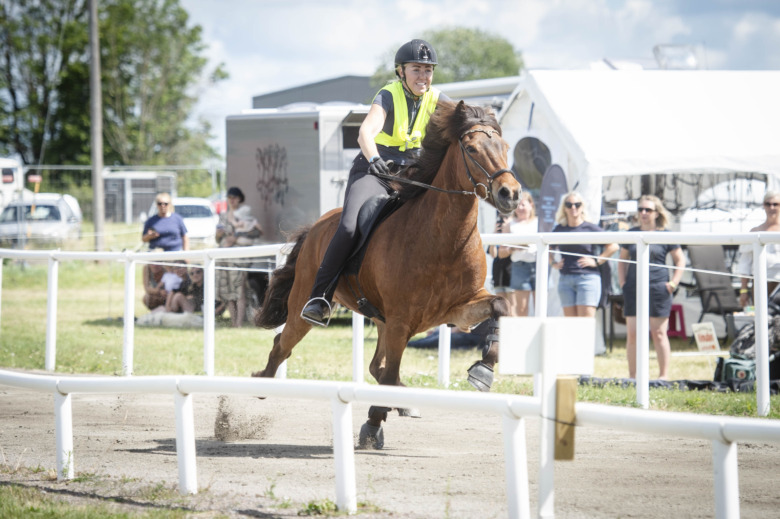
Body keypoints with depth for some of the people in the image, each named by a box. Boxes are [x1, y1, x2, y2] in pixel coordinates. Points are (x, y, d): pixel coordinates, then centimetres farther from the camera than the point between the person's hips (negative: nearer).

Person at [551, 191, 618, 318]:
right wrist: (553, 263, 11)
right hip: (565, 279, 4)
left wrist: (596, 261, -6)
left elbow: (613, 246, -3)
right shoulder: (559, 229, 10)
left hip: (588, 278, -4)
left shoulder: (591, 228, -1)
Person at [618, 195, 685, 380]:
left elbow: (680, 260, 6)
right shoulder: (631, 234, 9)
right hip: (634, 289, 3)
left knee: (659, 334, 1)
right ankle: (632, 377, 5)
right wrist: (622, 281, 6)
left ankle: (663, 375, 7)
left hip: (657, 288, -3)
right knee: (632, 335, 0)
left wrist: (673, 283, -3)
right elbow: (623, 259, 19)